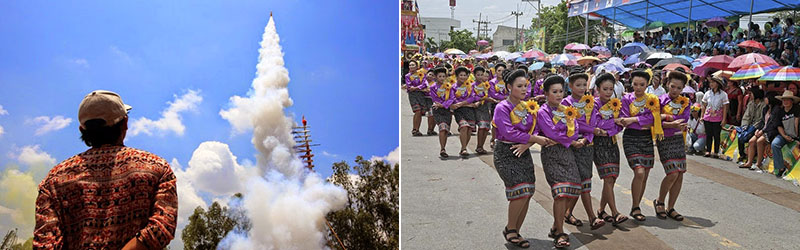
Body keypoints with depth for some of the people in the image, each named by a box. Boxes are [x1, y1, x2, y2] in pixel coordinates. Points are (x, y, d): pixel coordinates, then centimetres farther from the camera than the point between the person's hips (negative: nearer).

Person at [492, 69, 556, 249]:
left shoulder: (529, 107, 10)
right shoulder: (502, 108, -9)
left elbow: (536, 130, 5)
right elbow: (509, 133, -20)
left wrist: (526, 144, -14)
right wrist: (534, 139, -18)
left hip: (523, 153, 6)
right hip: (505, 154, -6)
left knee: (527, 194, 1)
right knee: (520, 190, -17)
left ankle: (515, 233, 16)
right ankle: (510, 229, 5)